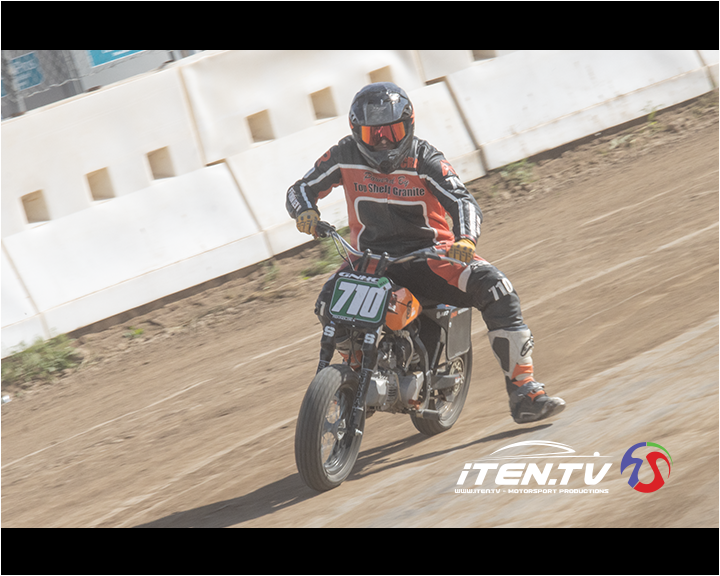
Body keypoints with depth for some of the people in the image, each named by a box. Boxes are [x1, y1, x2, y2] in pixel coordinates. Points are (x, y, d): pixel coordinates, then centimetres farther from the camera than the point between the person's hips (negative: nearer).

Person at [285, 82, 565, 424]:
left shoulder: (423, 159, -9)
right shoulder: (346, 156, -1)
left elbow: (462, 200, -20)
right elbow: (300, 189, 6)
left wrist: (466, 239, -42)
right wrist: (306, 211, -19)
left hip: (429, 253, -1)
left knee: (495, 288, -25)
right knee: (328, 303, -27)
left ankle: (523, 393, -24)